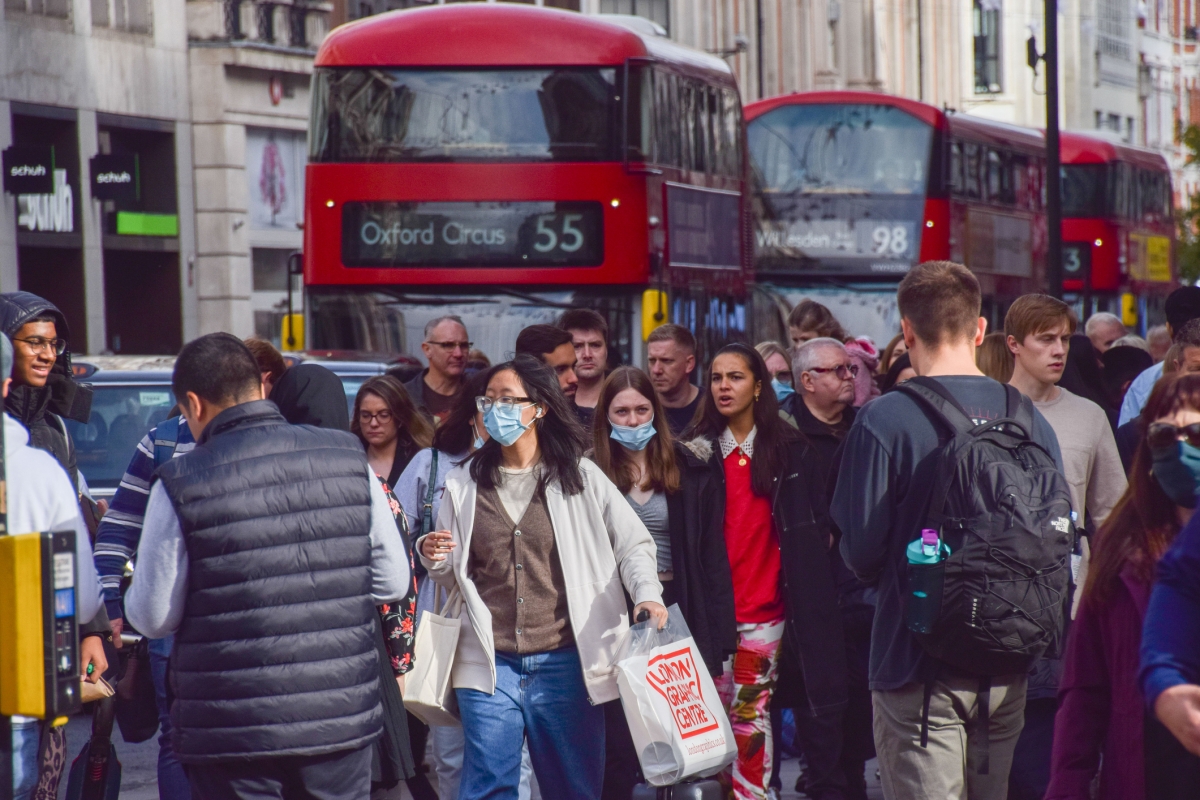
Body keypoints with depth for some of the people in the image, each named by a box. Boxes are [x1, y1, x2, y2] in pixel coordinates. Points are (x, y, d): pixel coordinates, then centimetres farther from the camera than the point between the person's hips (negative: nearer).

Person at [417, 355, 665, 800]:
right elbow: (452, 576, 15)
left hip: (565, 663, -1)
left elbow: (632, 542, 4)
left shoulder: (579, 478, 2)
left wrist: (647, 592, -14)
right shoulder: (464, 485, 9)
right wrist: (433, 558, -7)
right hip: (490, 664, 1)